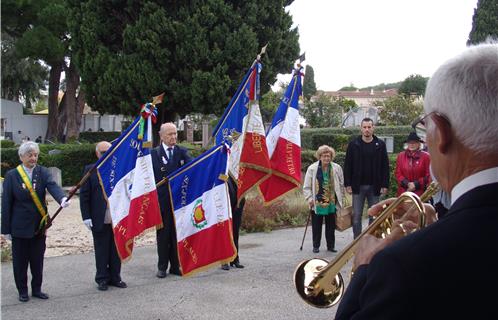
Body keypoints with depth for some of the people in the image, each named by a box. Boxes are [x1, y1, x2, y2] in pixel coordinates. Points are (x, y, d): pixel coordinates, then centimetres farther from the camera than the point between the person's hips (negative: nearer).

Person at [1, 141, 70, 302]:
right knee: (20, 260, 7)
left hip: (39, 225, 2)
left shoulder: (43, 172, 0)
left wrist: (62, 198, -42)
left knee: (38, 260, 11)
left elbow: (53, 186, -19)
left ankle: (37, 289, 26)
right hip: (20, 227, -2)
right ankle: (22, 291, 22)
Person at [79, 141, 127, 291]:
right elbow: (84, 195, -1)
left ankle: (115, 277, 24)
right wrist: (86, 217, -7)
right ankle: (102, 279, 19)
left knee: (116, 249, 11)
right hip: (100, 220, -2)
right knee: (101, 250, 7)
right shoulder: (90, 170, 0)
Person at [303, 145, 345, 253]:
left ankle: (331, 245, 21)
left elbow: (341, 185, 8)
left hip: (332, 203, 2)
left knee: (331, 226, 9)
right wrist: (310, 198, -9)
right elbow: (306, 187, -1)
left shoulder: (337, 168, 0)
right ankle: (316, 246, 19)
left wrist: (339, 198, 6)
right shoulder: (312, 168, -6)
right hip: (317, 203, -2)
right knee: (316, 226, 7)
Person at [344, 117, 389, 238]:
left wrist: (385, 185, -3)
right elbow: (347, 165, 1)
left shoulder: (380, 144, 2)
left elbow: (385, 166, 3)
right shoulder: (353, 144, 1)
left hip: (374, 186, 1)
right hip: (358, 186, 0)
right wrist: (348, 184, -5)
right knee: (356, 215, 2)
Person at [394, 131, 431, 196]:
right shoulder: (400, 156, 9)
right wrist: (407, 184, -8)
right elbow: (398, 173, 8)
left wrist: (416, 184, -9)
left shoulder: (425, 156, 2)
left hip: (420, 193, -2)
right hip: (403, 192, 2)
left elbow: (428, 176, 1)